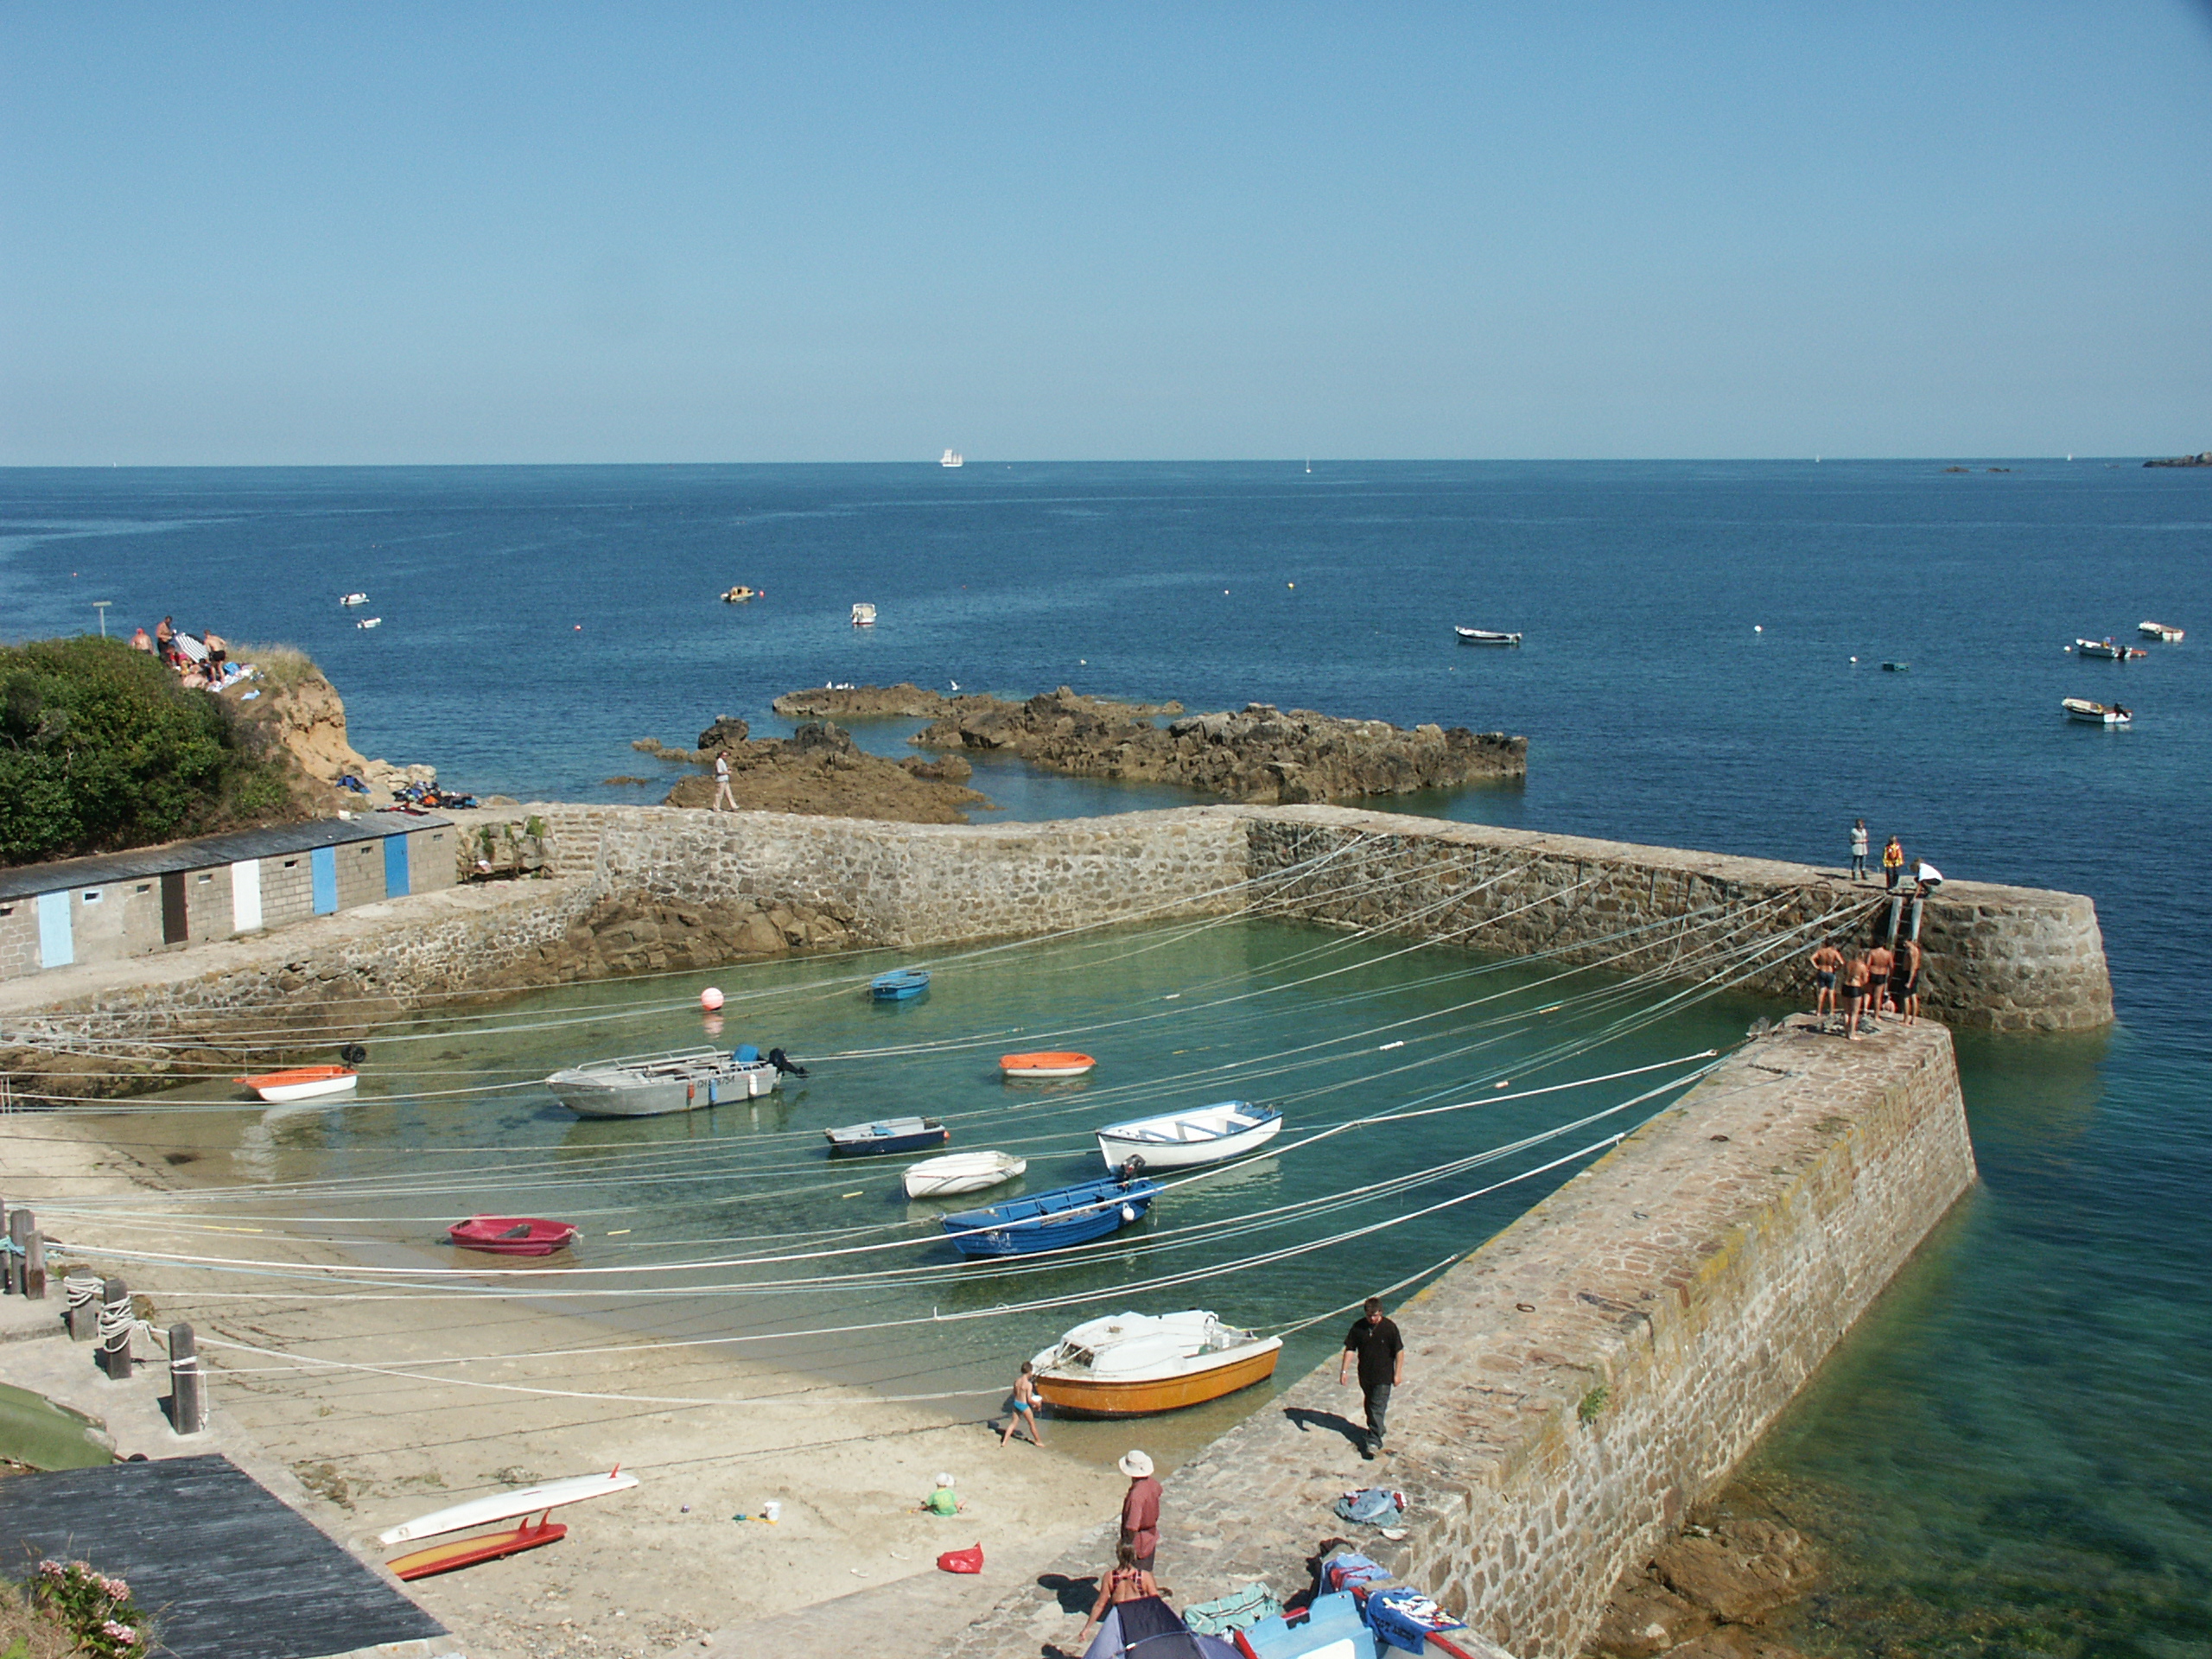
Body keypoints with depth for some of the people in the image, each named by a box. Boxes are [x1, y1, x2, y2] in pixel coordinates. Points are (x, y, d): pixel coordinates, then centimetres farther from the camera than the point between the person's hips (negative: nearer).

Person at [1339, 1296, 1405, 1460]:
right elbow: (1350, 1349, -1)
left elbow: (1399, 1351, -6)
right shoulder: (1358, 1327, -7)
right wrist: (1344, 1371, -5)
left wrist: (1398, 1373, -7)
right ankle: (1377, 1429, 41)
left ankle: (1374, 1440, -9)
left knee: (1378, 1407, -8)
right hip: (1365, 1374, 4)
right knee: (1369, 1404, 19)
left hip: (1383, 1376, -4)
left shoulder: (1389, 1328, -14)